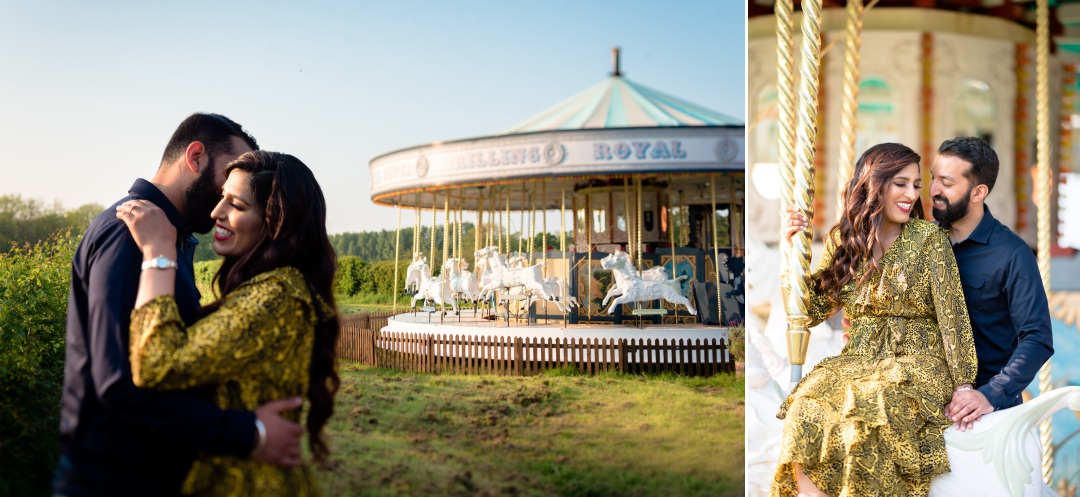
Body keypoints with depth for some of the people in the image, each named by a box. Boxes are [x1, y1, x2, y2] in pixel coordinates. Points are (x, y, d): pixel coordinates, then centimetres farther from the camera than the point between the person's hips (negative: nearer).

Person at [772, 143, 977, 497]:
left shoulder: (928, 239, -1)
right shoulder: (843, 241, 10)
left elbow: (952, 315, -6)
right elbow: (811, 313, 11)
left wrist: (964, 386, -14)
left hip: (917, 363, -3)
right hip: (858, 359, 3)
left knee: (863, 414, -34)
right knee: (806, 408, -29)